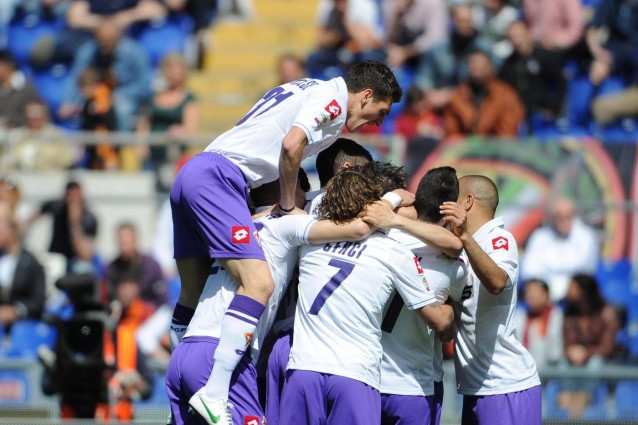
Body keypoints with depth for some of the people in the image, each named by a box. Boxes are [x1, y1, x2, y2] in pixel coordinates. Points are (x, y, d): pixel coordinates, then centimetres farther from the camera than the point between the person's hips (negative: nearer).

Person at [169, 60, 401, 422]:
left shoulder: (311, 90, 26)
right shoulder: (334, 97, -1)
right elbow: (291, 144, -14)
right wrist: (288, 206, -2)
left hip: (192, 173, 10)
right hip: (218, 178, -10)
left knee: (193, 295, 14)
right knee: (259, 284, -18)